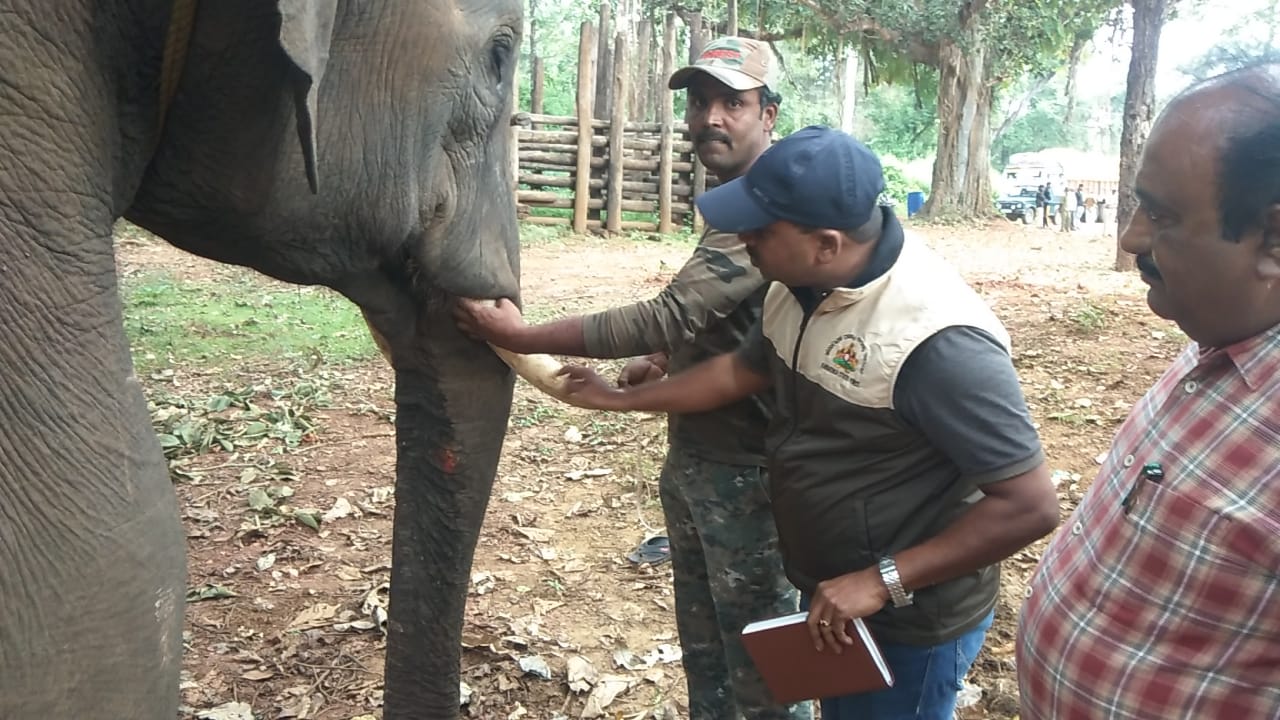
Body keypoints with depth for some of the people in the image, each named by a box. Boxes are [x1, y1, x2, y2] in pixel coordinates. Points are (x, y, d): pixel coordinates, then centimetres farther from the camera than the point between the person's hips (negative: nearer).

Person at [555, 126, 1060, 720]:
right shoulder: (801, 286, -6)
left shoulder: (937, 340, -33)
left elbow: (1030, 505, -29)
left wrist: (880, 582, -29)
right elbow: (741, 370, 11)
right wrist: (618, 400, 15)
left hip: (908, 624, -8)